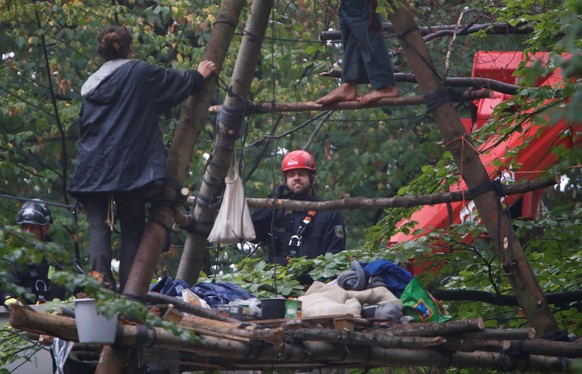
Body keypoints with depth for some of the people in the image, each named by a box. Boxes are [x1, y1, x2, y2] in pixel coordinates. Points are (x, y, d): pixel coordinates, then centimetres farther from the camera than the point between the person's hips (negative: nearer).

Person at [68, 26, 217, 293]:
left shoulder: (92, 85, 15)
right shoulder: (139, 73, 2)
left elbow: (84, 127, 17)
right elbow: (177, 83, 11)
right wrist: (199, 75, 30)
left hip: (92, 168, 3)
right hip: (128, 167, -3)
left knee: (99, 225, -2)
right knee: (132, 227, 5)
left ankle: (99, 275, -26)